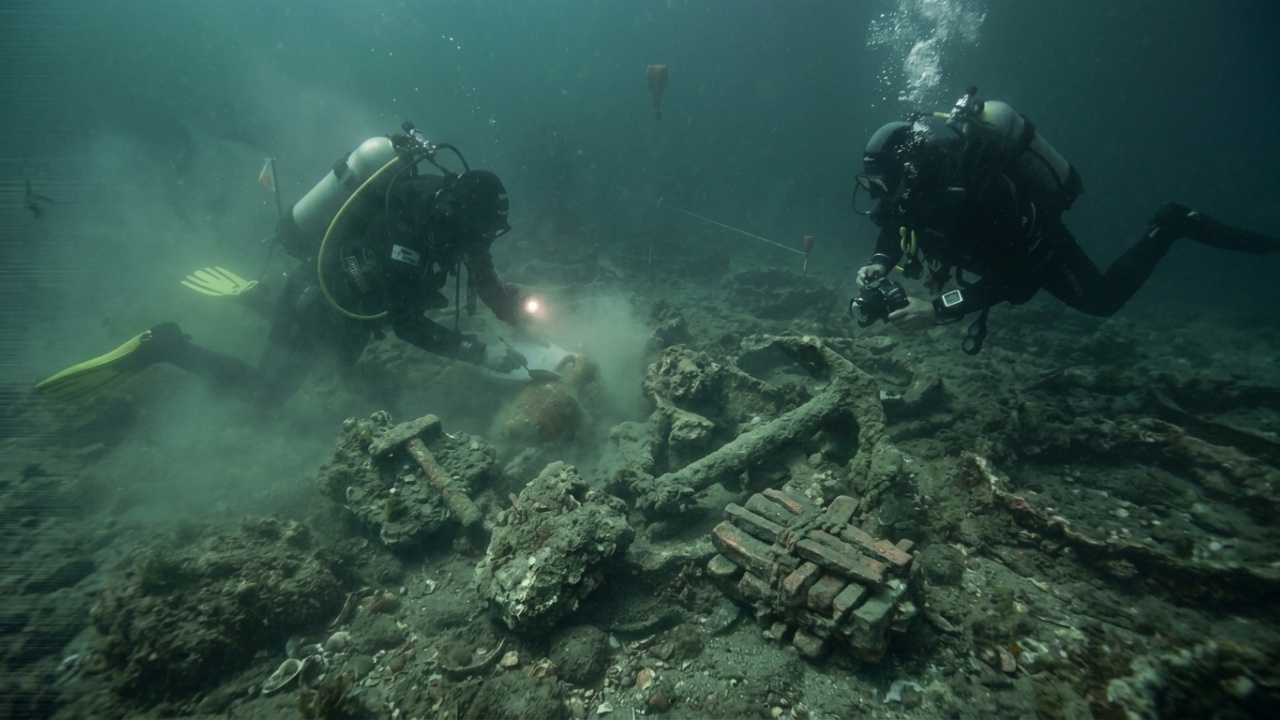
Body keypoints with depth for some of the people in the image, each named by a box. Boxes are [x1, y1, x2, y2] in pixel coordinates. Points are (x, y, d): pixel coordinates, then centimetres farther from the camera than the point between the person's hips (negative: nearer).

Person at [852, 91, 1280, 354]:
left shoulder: (968, 189, -44)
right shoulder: (922, 180, -21)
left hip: (1036, 245, -7)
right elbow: (894, 229, -3)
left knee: (1104, 299, 11)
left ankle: (1171, 225, 24)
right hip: (999, 247, 7)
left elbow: (1008, 276, -45)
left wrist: (941, 310, -51)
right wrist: (879, 264, -24)